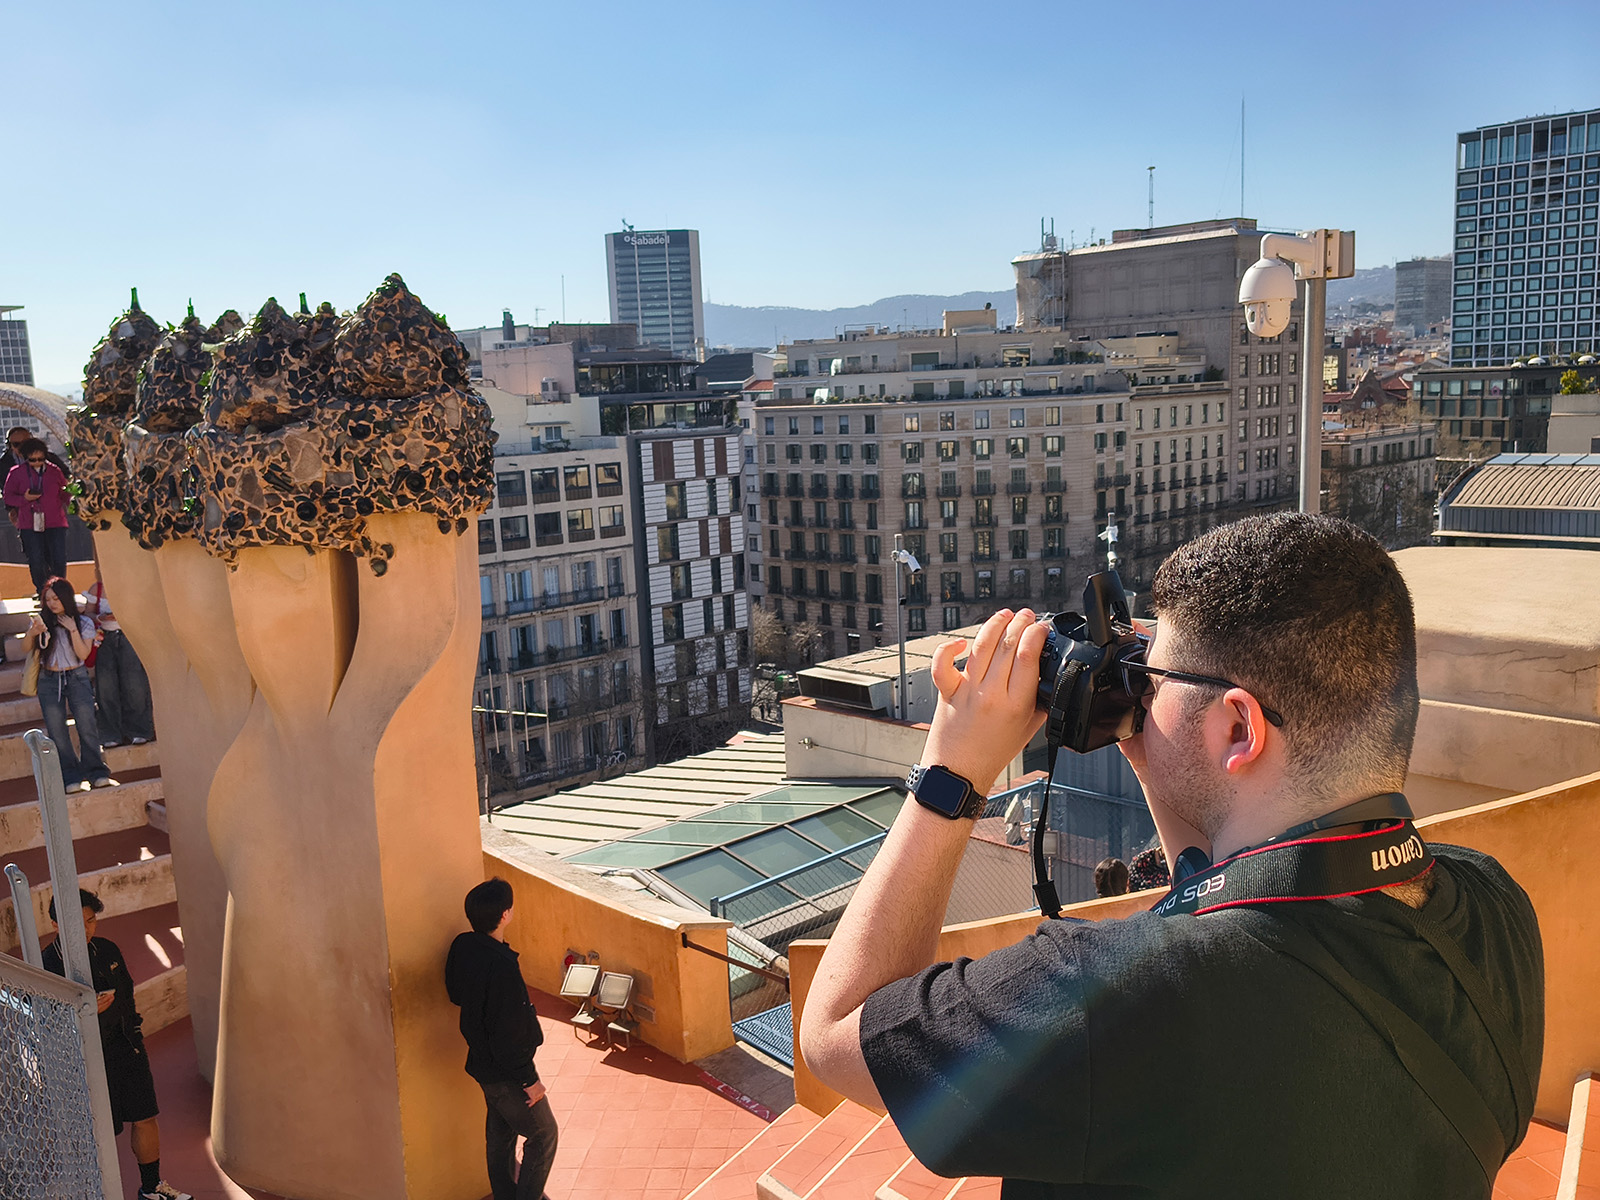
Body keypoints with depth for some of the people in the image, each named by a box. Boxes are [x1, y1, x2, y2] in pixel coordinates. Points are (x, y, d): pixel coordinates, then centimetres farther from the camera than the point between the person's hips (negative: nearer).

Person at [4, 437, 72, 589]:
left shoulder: (55, 471, 6)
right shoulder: (16, 473, 2)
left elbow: (65, 493, 18)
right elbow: (8, 496, 6)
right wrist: (24, 498, -12)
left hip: (55, 523, 1)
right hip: (29, 524, -1)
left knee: (59, 560, -3)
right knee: (36, 562, -3)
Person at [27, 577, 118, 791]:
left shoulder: (84, 623, 2)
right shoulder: (41, 621, 4)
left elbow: (83, 654, -6)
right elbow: (27, 649, -2)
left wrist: (73, 629, -14)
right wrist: (32, 633, -21)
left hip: (77, 678, -1)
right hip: (49, 680, 1)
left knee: (87, 726, -7)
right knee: (57, 732, -2)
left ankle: (97, 774, 1)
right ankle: (72, 778, 3)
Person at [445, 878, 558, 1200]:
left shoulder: (462, 947, -8)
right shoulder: (501, 968, -34)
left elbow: (456, 994, 10)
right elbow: (509, 1035, -29)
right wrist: (529, 1080, -17)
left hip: (482, 1061, 8)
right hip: (504, 1072, -8)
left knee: (500, 1131, 24)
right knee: (543, 1134, 10)